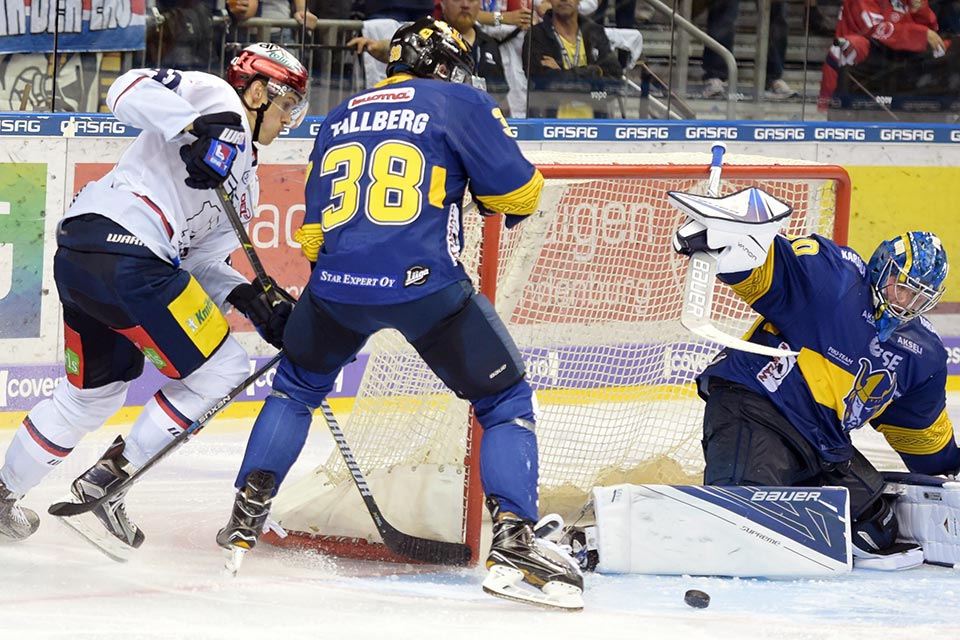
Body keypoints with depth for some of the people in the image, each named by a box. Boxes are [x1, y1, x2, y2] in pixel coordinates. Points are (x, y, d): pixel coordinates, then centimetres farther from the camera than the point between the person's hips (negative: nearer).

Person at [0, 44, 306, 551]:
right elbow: (129, 91, -12)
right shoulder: (214, 96, 3)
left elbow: (201, 262, 21)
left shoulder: (245, 185, 28)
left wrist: (250, 298, 4)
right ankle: (106, 481, 1)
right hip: (124, 255, -10)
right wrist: (199, 125, -25)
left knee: (94, 393, 27)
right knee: (221, 371, -1)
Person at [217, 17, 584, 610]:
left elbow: (312, 233, 24)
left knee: (297, 385, 31)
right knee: (507, 401, 10)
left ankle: (245, 521, 26)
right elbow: (518, 189, 0)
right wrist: (514, 202, 24)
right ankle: (514, 542, -7)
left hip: (337, 282, 4)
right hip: (426, 287, -4)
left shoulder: (339, 120, 22)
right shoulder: (460, 104, 6)